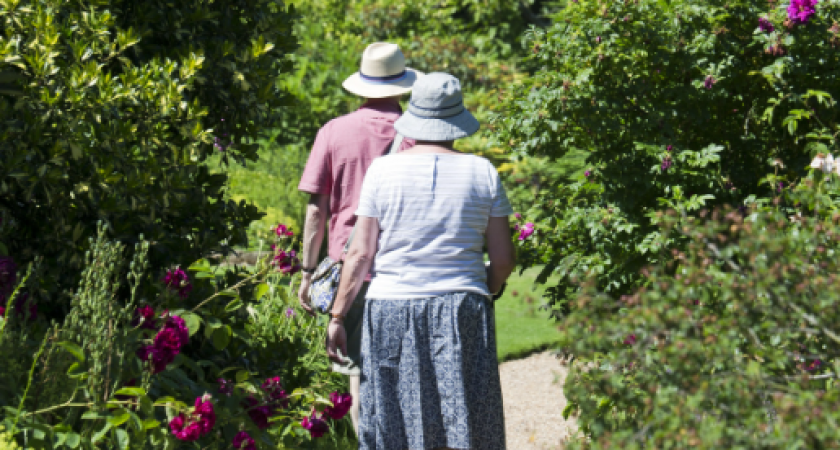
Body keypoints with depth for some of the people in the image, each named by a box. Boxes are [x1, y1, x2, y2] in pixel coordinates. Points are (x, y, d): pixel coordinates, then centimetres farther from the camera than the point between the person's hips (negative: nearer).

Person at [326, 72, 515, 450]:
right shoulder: (482, 174, 2)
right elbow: (503, 258, 3)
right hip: (462, 317, 1)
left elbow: (360, 253, -3)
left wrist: (337, 316, 4)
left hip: (392, 311, 0)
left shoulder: (383, 170, -1)